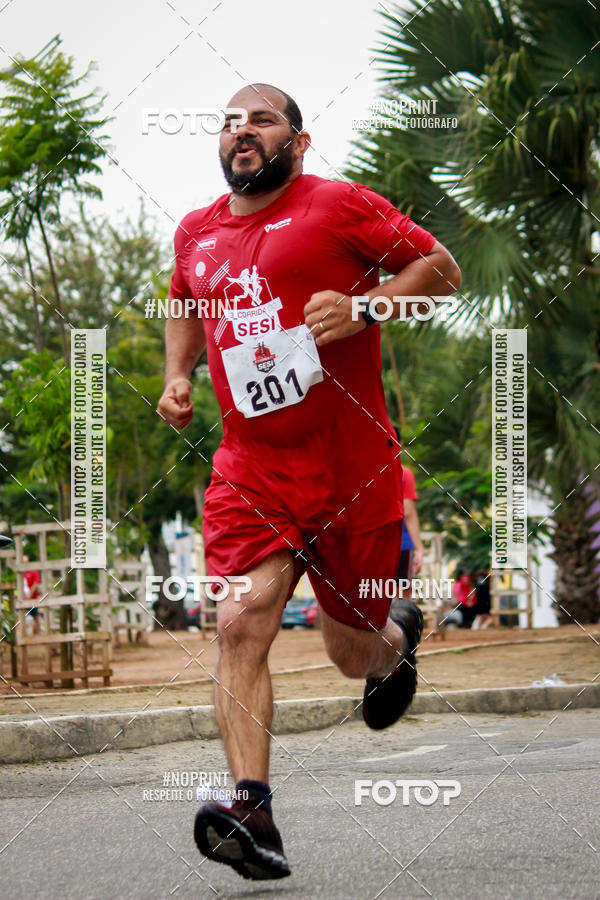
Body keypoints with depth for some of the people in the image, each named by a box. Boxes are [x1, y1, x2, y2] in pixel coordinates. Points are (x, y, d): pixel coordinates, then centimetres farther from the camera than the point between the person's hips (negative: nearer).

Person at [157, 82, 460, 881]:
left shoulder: (340, 206, -5)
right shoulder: (196, 234, 11)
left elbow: (442, 269, -3)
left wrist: (364, 308, -19)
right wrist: (177, 375, 13)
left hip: (354, 470, -3)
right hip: (250, 470, 3)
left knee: (353, 651, 9)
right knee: (240, 624, -20)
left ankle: (396, 643, 48)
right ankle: (253, 813, -26)